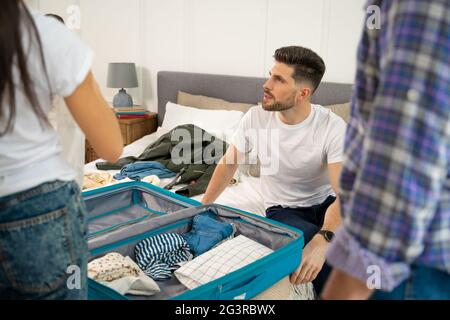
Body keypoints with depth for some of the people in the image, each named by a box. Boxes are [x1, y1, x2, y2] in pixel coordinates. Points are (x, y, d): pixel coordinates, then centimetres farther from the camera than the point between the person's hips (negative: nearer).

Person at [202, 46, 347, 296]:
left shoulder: (333, 127, -21)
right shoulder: (255, 118, -14)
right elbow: (228, 163, 3)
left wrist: (323, 239, -47)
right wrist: (203, 207, 5)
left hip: (325, 203, 1)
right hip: (283, 209, 0)